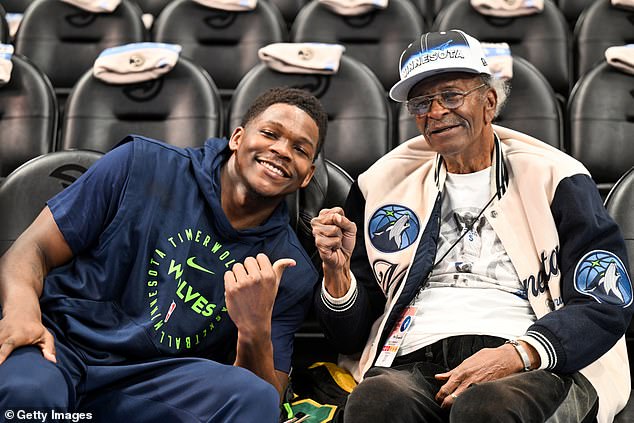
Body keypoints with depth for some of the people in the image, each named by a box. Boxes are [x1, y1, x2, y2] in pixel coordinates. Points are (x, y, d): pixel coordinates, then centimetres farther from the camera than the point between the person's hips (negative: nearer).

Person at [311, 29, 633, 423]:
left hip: (535, 367, -1)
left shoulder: (554, 179, 11)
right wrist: (337, 272, -3)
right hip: (414, 363, 2)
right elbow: (352, 336, 19)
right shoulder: (383, 186, 19)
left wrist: (518, 354, -16)